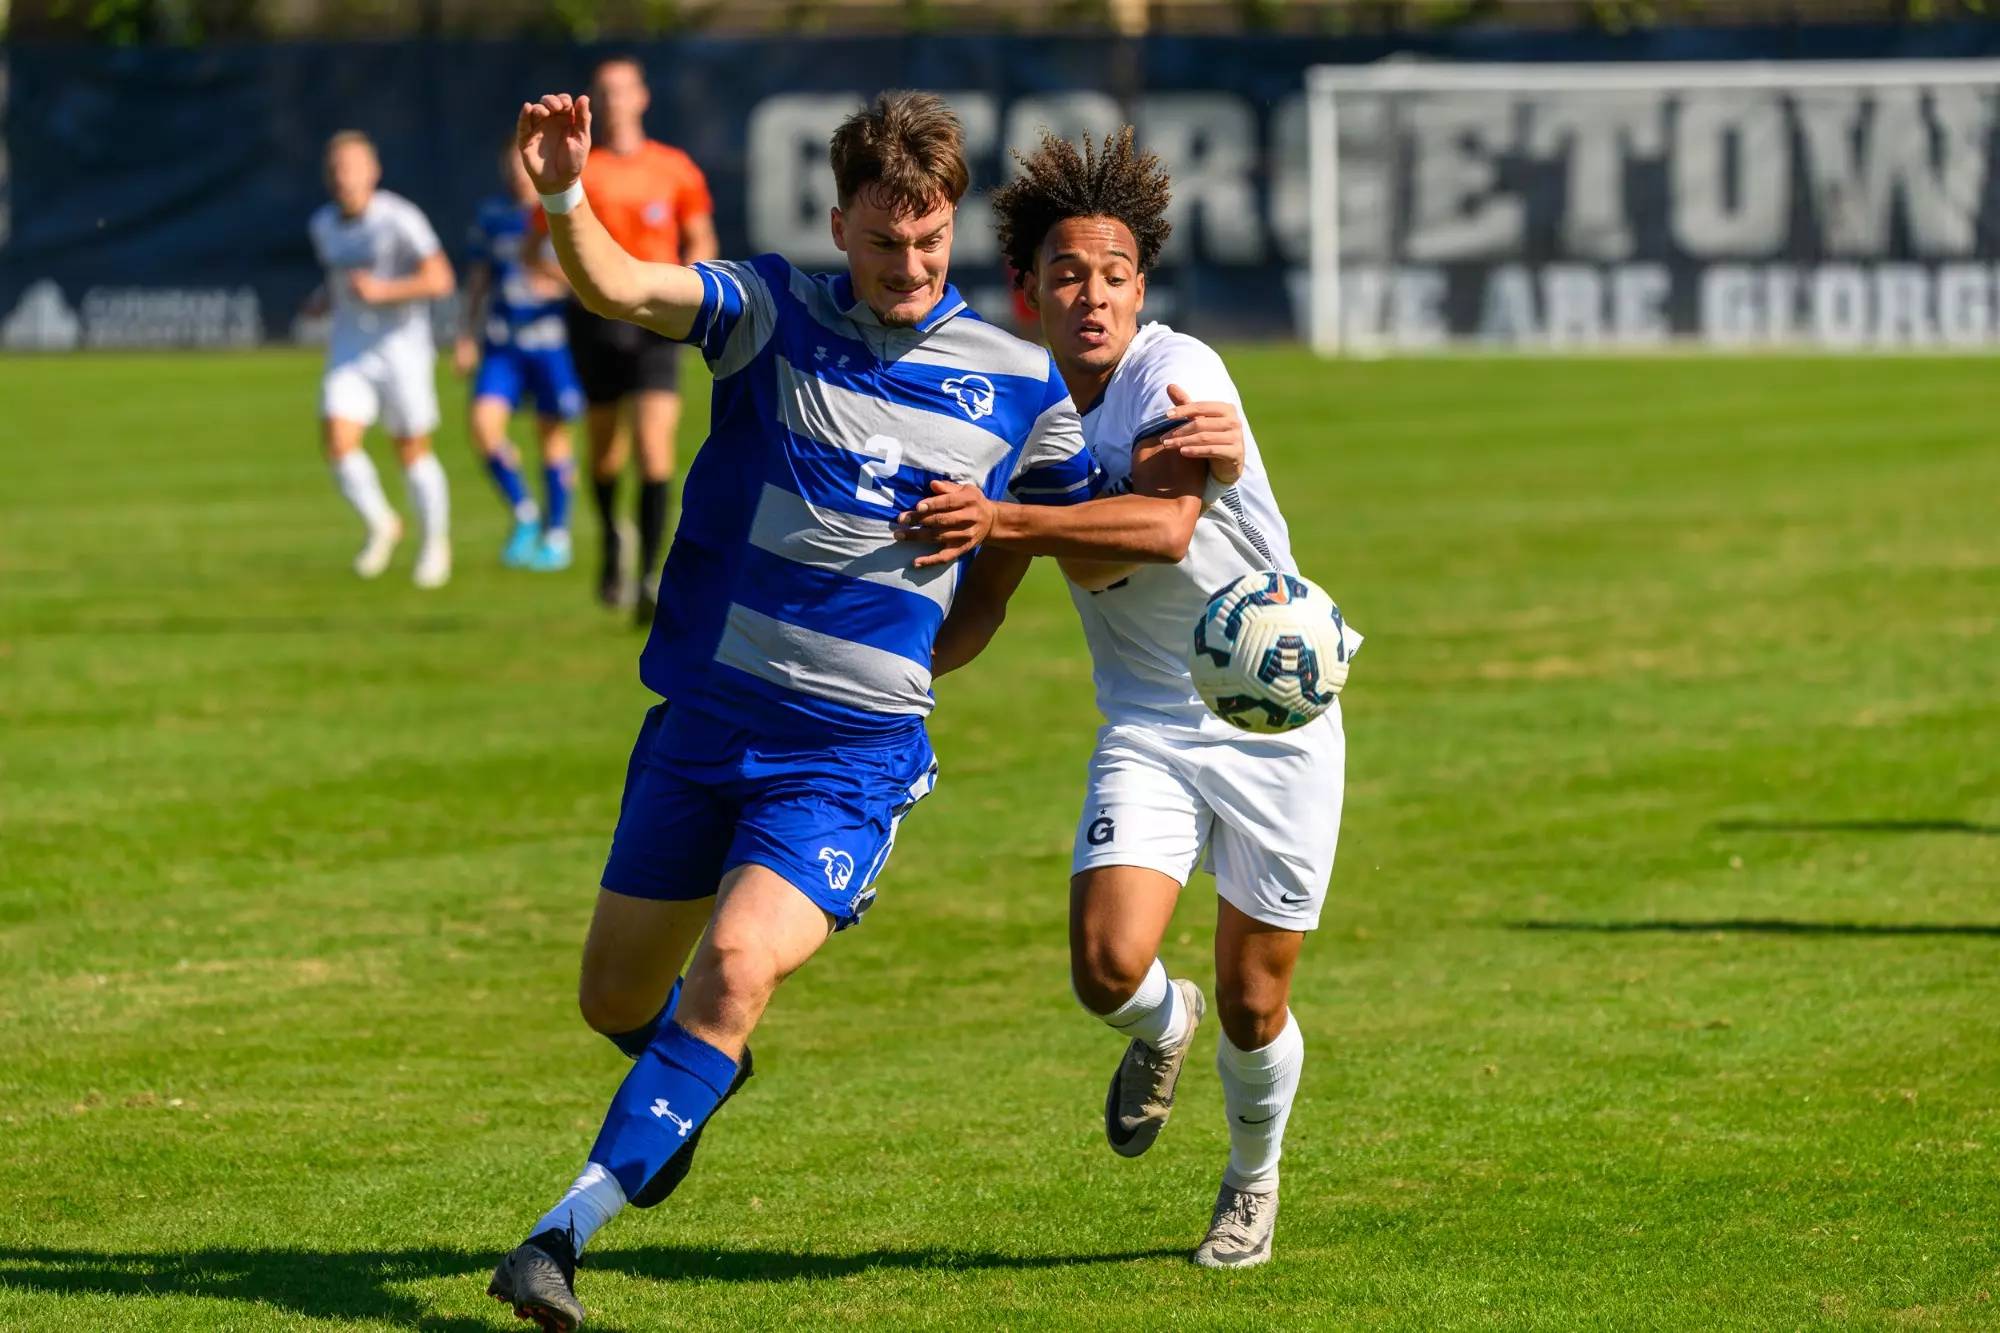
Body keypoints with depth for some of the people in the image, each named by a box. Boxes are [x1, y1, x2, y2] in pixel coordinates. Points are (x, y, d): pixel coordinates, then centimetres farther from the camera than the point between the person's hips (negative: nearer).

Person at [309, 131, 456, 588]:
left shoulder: (399, 219, -14)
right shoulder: (322, 225, 6)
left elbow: (440, 279, -16)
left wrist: (381, 291, -25)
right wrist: (325, 298, 3)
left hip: (401, 348, -4)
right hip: (349, 350, 4)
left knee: (413, 452, 5)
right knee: (338, 443, -13)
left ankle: (436, 544, 26)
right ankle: (381, 525, 10)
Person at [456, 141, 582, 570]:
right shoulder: (491, 216, 9)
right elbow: (478, 279, 17)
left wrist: (560, 280, -19)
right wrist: (469, 335, 13)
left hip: (551, 340, -3)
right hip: (502, 342, 3)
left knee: (552, 434, 2)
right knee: (484, 423, -12)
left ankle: (557, 536, 16)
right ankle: (525, 517, 5)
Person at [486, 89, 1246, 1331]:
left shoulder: (1016, 381, 1)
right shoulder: (772, 313, -2)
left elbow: (1161, 527, 10)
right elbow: (620, 286, -21)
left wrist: (1004, 520, -5)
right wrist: (565, 200, -42)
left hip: (854, 745, -2)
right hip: (704, 713, 2)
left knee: (735, 968, -24)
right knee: (617, 995, 12)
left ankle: (567, 1230, -19)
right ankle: (704, 1078, 49)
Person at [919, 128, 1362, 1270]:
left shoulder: (1177, 372, -17)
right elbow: (975, 620, 8)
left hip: (1278, 718, -3)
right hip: (1148, 732, 3)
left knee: (1255, 1008, 2)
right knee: (1107, 966, -18)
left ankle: (1254, 1177, 35)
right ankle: (1165, 1027, 21)